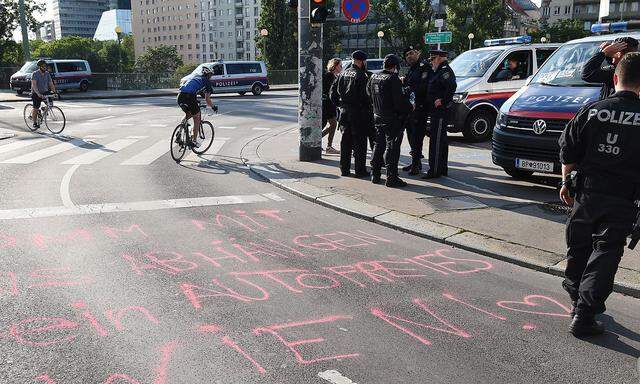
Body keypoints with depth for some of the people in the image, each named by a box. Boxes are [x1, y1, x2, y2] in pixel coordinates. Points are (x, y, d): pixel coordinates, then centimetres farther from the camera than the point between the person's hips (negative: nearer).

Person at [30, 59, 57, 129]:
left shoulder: (47, 74, 3)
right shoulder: (35, 74, -13)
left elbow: (51, 83, 0)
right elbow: (34, 85, -24)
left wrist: (54, 91, -17)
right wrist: (38, 94, -37)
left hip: (45, 92, 4)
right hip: (36, 93, -4)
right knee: (36, 108, -4)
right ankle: (35, 123, 9)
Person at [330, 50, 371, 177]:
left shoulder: (343, 74, 9)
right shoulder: (361, 75, -12)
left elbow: (332, 93, 10)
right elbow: (365, 95, -17)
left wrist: (340, 105, 15)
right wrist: (368, 107, -3)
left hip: (344, 111, 7)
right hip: (358, 112, -6)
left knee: (345, 141, 12)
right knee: (359, 142, 1)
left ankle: (344, 169, 17)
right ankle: (360, 170, 4)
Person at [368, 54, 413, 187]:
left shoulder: (374, 77, 6)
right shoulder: (393, 79, -17)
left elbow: (368, 92, 18)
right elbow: (400, 100, -20)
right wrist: (410, 107, -5)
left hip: (377, 116, 7)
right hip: (392, 119, -7)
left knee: (378, 145, 16)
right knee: (392, 147, -3)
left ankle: (375, 174, 21)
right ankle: (391, 178, -2)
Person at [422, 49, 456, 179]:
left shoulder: (445, 70, -13)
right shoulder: (438, 71, 20)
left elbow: (452, 87, -28)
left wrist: (442, 100, -24)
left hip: (440, 111, -11)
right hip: (436, 111, 11)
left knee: (436, 141, -9)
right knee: (441, 140, 16)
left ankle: (435, 170, -6)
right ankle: (442, 168, 24)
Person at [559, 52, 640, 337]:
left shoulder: (591, 111, -2)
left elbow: (568, 152, 2)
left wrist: (566, 182, 15)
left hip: (586, 193, 2)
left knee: (578, 248, 20)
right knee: (605, 255, 3)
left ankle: (576, 295, 40)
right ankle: (583, 316, 1)